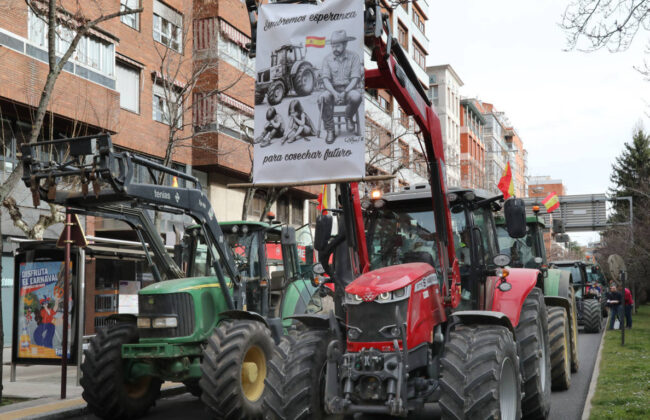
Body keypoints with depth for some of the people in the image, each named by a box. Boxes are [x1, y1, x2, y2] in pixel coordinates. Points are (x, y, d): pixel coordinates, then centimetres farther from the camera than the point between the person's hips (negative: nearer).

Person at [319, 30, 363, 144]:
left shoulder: (354, 57, -3)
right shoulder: (327, 59, 3)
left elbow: (355, 79, -11)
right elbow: (326, 79, -7)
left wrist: (345, 93, -28)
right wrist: (334, 93, -27)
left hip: (349, 88, -1)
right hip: (333, 89, 1)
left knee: (356, 97, -36)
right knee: (323, 99, -32)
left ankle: (349, 117, -1)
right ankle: (330, 131, -22)